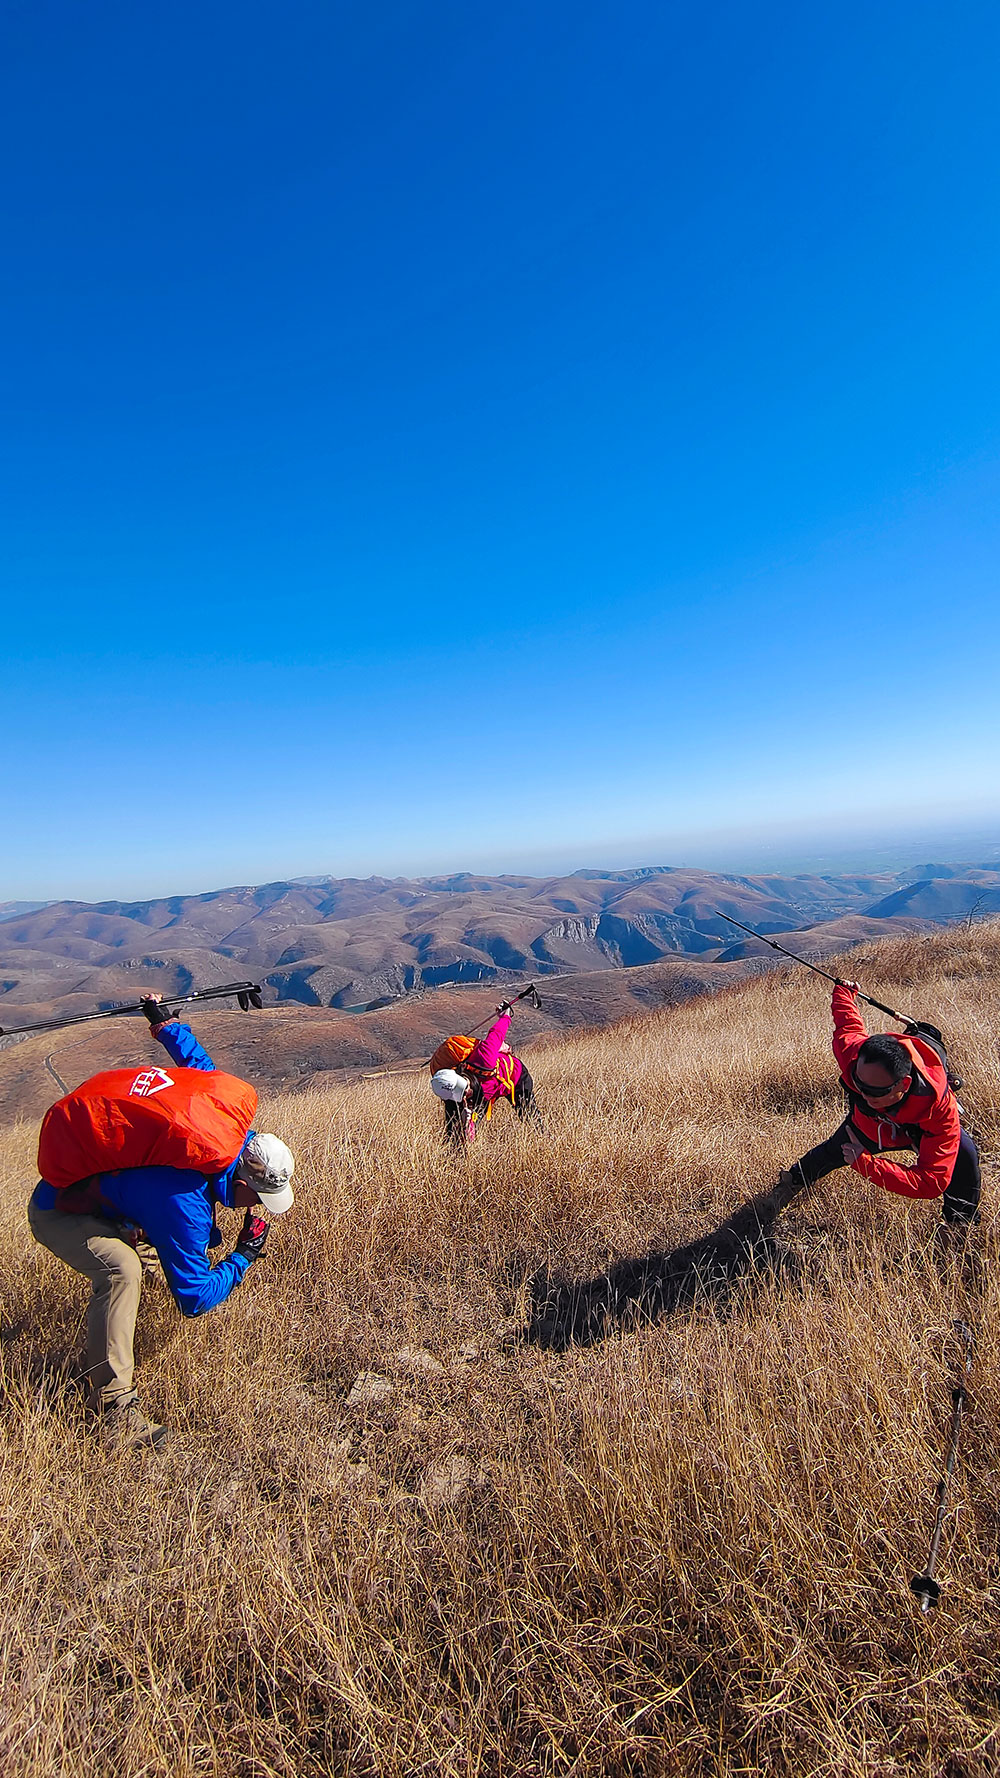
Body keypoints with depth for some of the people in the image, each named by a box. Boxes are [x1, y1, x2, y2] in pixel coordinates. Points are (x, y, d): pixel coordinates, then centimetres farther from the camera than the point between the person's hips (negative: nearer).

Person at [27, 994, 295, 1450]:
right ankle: (112, 1403, -22)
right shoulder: (185, 1204, -38)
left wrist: (163, 1022, 9)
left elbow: (199, 1065, -4)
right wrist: (243, 1257, -15)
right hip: (57, 1212, -8)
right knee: (121, 1270, -33)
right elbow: (194, 1297, -27)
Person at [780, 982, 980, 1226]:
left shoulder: (940, 1107, -48)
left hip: (920, 1128, -2)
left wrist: (865, 1163, -51)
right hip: (867, 1123, 2)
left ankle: (962, 1221, 1)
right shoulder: (853, 1053, -43)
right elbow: (848, 1023, -17)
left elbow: (930, 1182, -46)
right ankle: (796, 1177, 56)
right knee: (833, 1151, 21)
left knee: (963, 1153, -30)